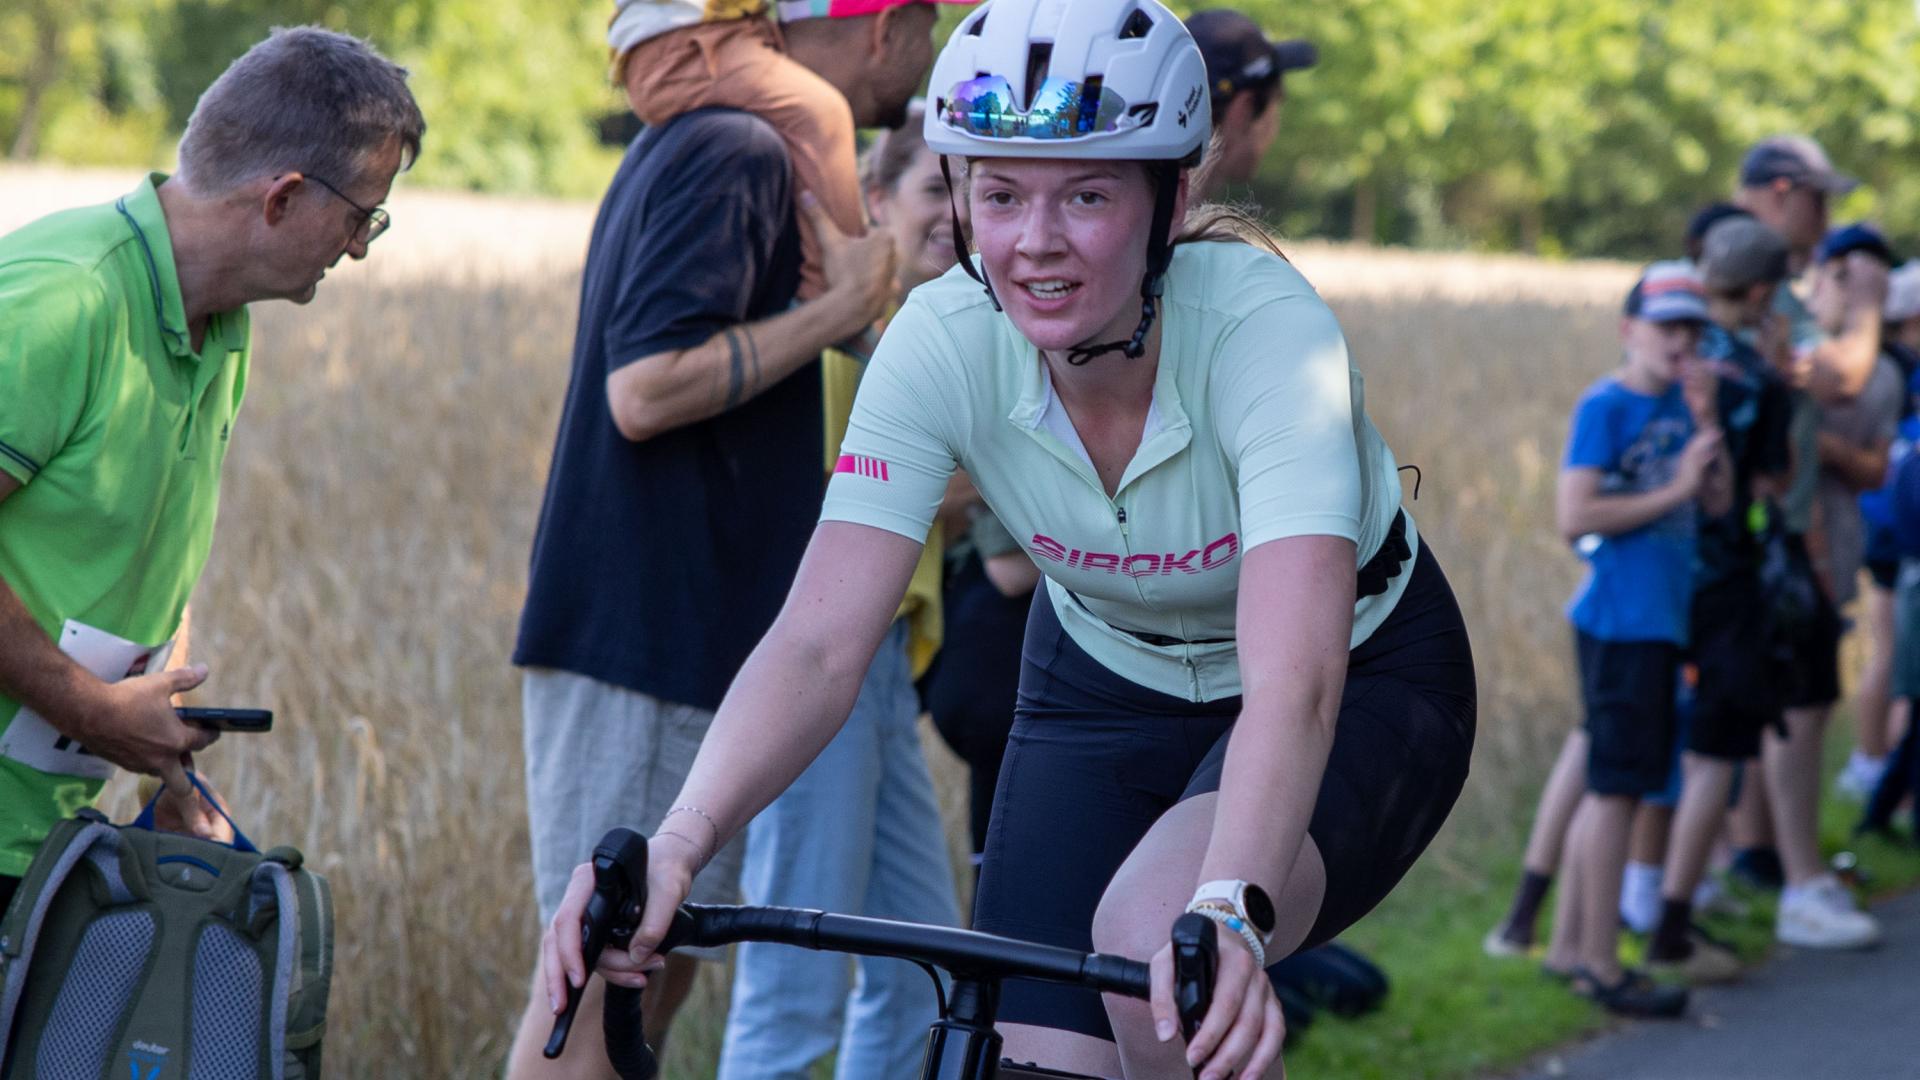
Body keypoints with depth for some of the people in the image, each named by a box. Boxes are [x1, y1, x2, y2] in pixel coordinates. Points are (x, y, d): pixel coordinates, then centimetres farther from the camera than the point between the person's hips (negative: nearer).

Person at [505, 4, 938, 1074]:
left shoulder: (695, 140, 17)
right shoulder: (739, 155, -16)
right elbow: (646, 390, -24)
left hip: (670, 633, 10)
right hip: (647, 635, -10)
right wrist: (843, 307, -16)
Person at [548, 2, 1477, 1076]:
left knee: (1150, 938, -32)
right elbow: (819, 641, -29)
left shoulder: (1264, 326, -32)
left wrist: (1229, 912, -62)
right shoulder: (941, 345, -23)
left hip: (1361, 681, -4)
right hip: (1108, 692, 4)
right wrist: (675, 845, -47)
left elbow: (1295, 678, -44)